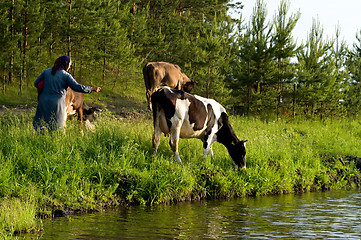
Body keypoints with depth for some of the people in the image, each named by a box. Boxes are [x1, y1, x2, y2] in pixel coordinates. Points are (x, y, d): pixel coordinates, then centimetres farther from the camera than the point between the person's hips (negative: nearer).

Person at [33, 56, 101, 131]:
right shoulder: (65, 75, -4)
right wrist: (92, 89, 3)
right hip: (57, 104, -3)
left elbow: (36, 83, 10)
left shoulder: (46, 71, 7)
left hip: (44, 102, 3)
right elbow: (77, 87, -7)